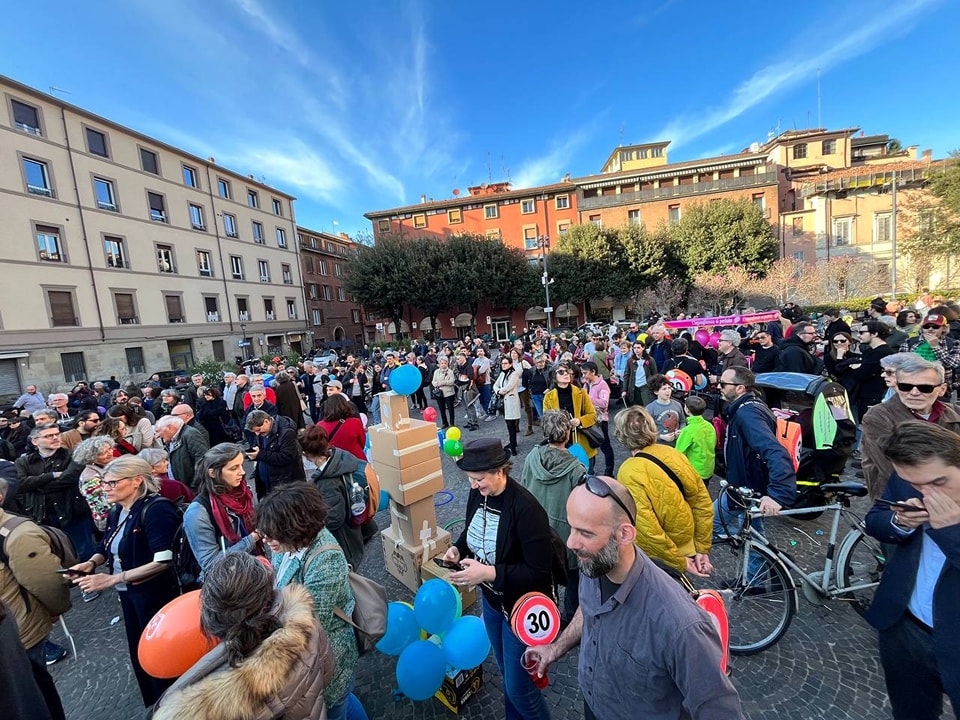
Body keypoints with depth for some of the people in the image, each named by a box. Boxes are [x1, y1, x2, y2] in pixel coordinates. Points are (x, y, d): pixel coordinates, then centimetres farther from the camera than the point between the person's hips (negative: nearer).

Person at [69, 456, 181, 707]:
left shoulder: (156, 509, -26)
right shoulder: (116, 513, 2)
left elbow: (164, 561, -30)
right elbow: (107, 547, 18)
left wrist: (112, 579, -25)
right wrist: (91, 562, -3)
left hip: (155, 594, -9)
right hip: (128, 593, 9)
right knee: (139, 652, 25)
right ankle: (154, 705, 48)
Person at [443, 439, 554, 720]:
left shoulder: (526, 508, -32)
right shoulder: (477, 494, -11)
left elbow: (539, 570, -28)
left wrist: (489, 572, -32)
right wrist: (458, 548, -13)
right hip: (492, 600, 7)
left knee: (519, 688, 12)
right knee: (506, 673, 29)